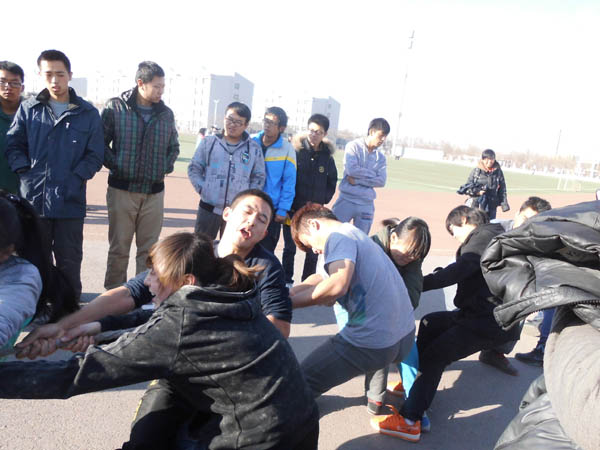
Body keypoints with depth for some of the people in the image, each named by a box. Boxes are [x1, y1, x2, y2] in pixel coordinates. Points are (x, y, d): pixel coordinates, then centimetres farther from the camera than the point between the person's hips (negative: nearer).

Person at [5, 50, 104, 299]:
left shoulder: (88, 113, 1)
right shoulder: (28, 108, 6)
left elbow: (95, 155, 0)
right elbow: (13, 145, 9)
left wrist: (75, 179, -11)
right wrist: (25, 172, -6)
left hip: (70, 203, -1)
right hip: (32, 200, 2)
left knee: (69, 262, 9)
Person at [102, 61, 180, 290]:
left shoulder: (166, 114, 8)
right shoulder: (116, 107, -1)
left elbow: (174, 146, 21)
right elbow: (101, 142, 3)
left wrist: (166, 167, 6)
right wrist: (115, 165, -8)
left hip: (154, 191, 3)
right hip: (122, 188, -2)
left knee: (149, 249, 7)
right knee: (119, 247, 5)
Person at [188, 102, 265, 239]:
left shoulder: (254, 149, 3)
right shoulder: (209, 142, 3)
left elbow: (259, 177, 9)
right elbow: (194, 168, 8)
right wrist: (202, 189, -3)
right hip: (209, 209, 0)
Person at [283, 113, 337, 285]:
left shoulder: (327, 155, 3)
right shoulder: (296, 150, -5)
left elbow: (332, 182, 14)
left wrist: (323, 200, 4)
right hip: (293, 208, -2)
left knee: (314, 250, 6)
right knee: (290, 248, 5)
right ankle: (287, 282, 19)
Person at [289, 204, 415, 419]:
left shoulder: (339, 237, -10)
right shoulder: (358, 234, 19)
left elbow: (337, 284, -28)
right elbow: (322, 277, 22)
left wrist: (290, 301, -18)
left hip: (371, 343, -10)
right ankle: (376, 399, 50)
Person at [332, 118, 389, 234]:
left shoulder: (381, 157, 9)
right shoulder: (353, 146, -2)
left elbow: (381, 181, -3)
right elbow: (351, 169, -17)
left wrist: (357, 180, -11)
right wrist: (372, 174, -6)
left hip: (366, 205, 4)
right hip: (347, 200, -3)